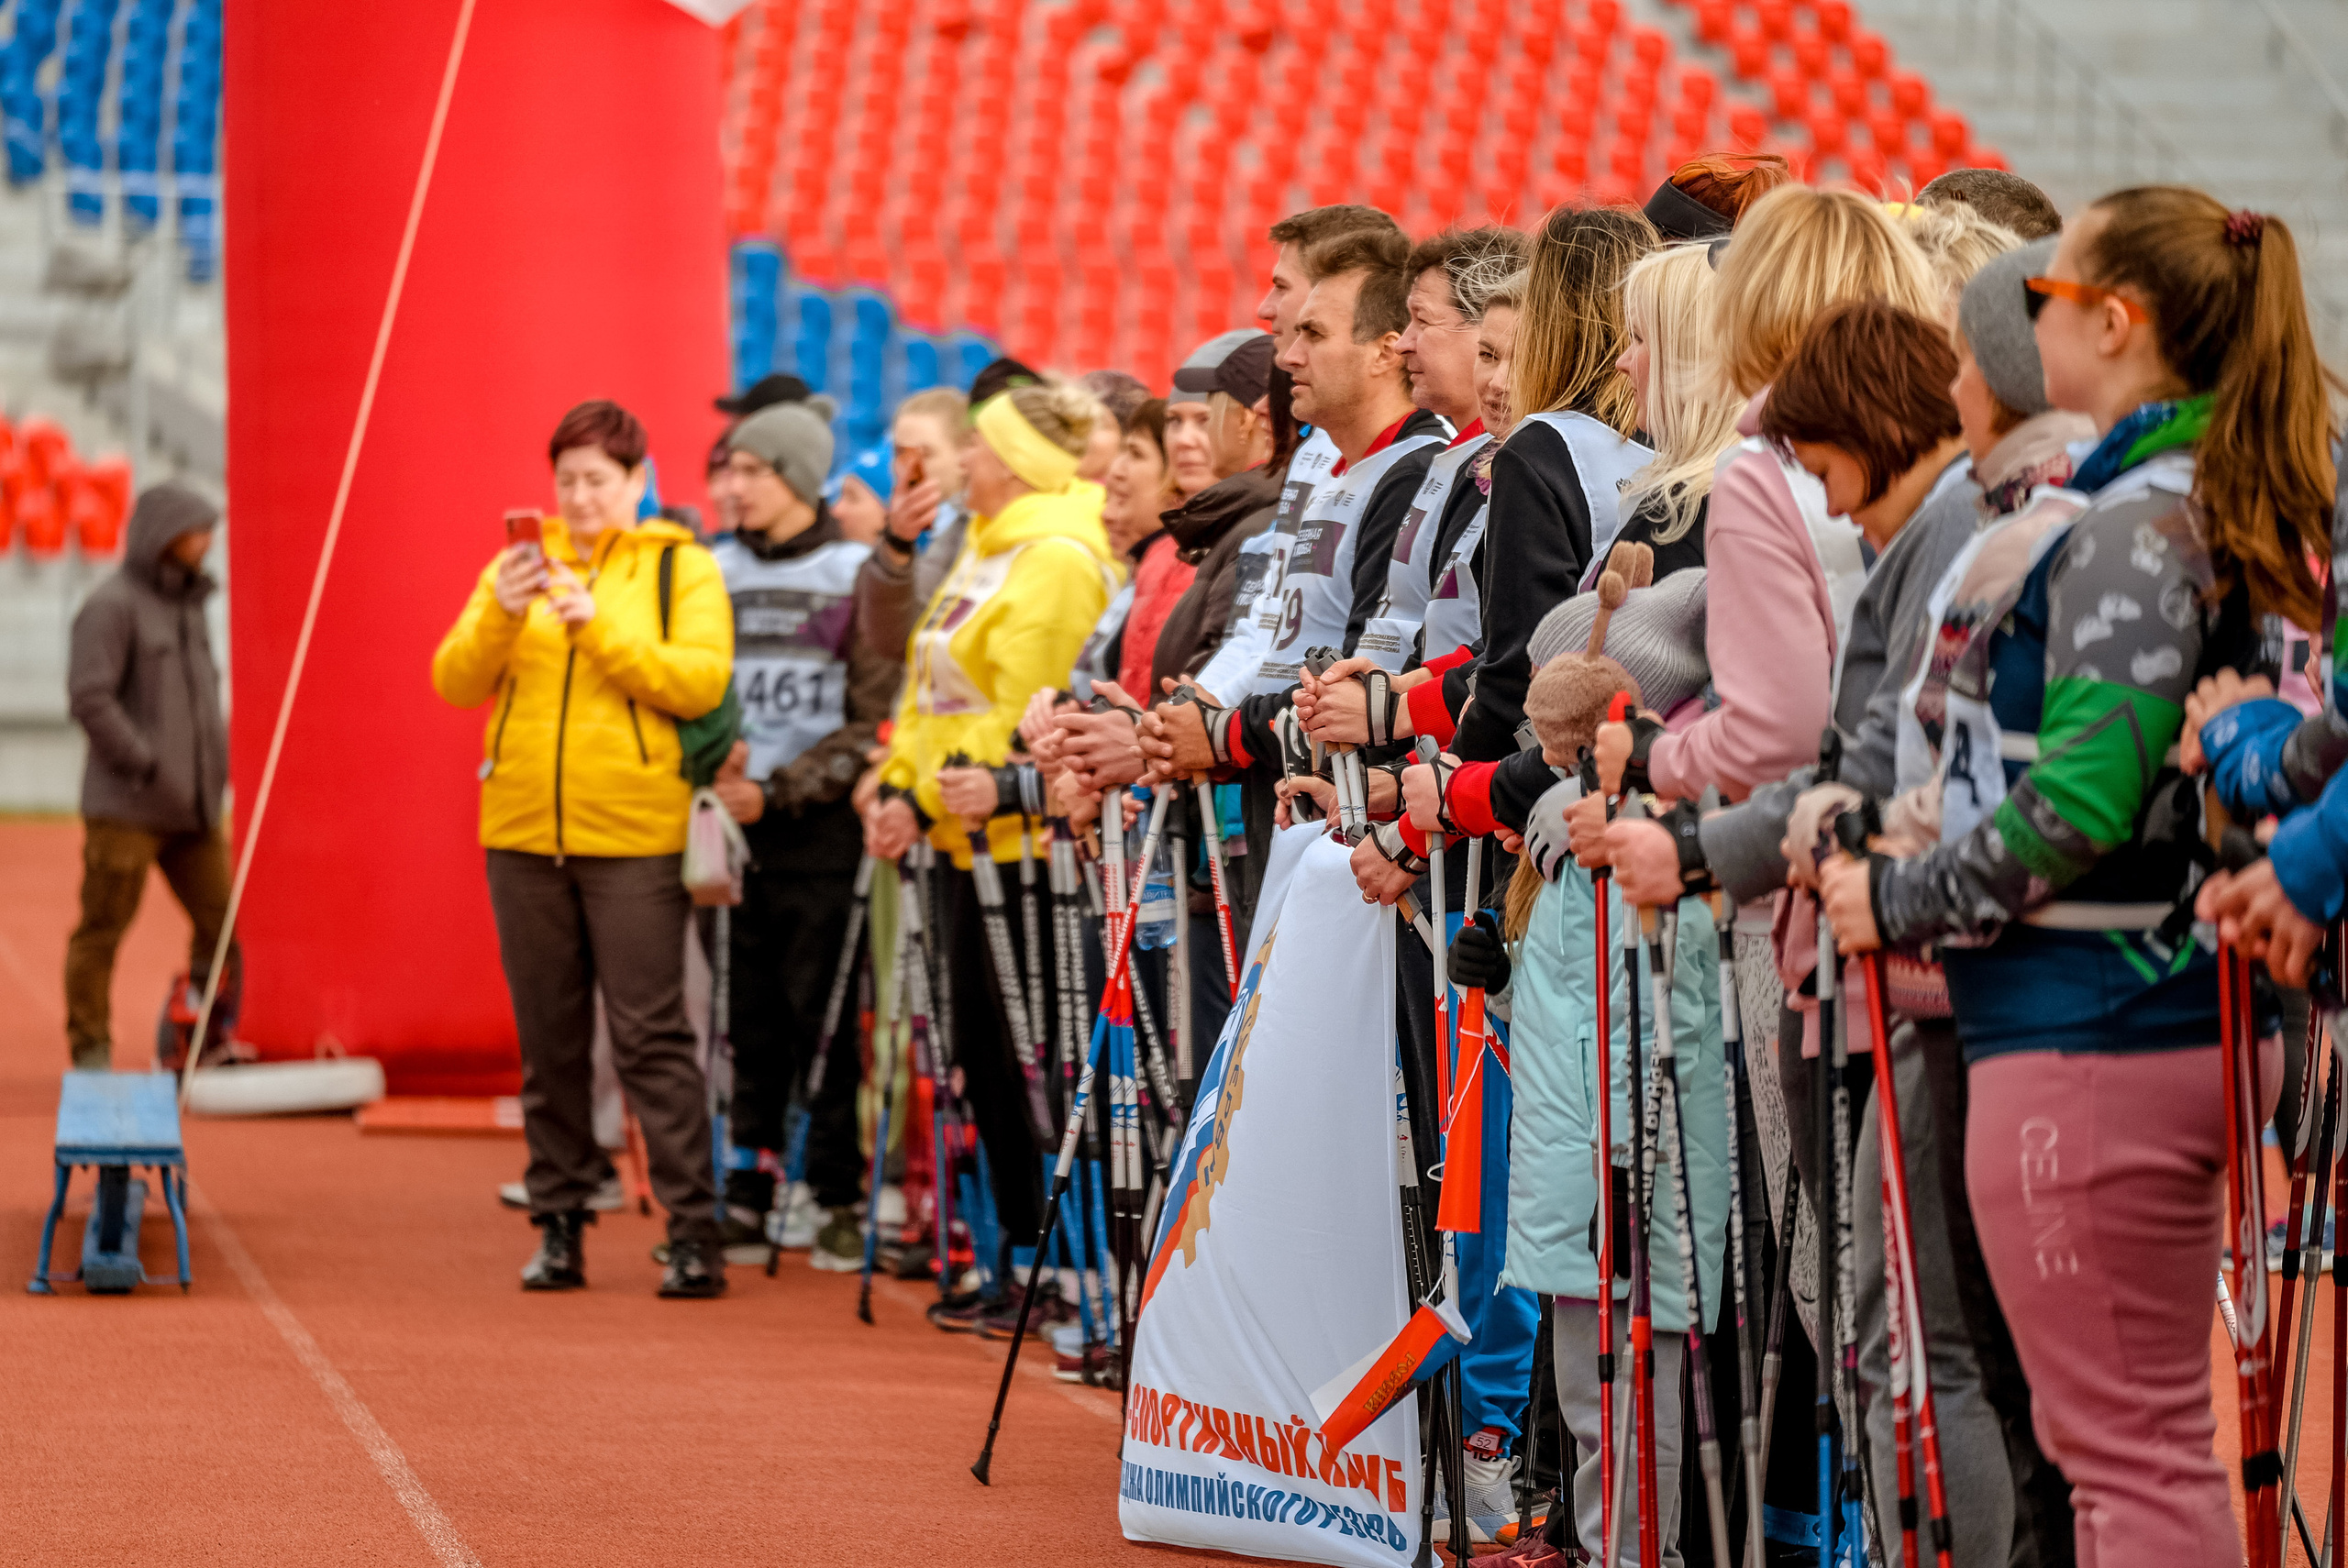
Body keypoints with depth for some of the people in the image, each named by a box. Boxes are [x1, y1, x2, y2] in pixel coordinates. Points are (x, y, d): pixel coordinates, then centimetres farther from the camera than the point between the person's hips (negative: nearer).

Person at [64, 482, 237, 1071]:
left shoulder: (188, 603, 16)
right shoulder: (111, 605, -10)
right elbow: (89, 697, -18)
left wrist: (219, 759, 10)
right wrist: (147, 767, -18)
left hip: (192, 806, 7)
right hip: (126, 807, -7)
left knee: (223, 925, 2)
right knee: (104, 929, -1)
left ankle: (207, 1044, 12)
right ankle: (91, 1052, 6)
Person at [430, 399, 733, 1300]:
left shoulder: (681, 570, 4)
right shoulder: (519, 565, 13)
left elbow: (702, 681, -9)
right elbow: (455, 684, 5)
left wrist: (599, 625, -17)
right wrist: (500, 613, -14)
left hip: (634, 835, -4)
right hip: (524, 834, 4)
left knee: (651, 1036, -8)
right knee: (548, 1041, 7)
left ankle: (693, 1230, -7)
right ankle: (559, 1225, 14)